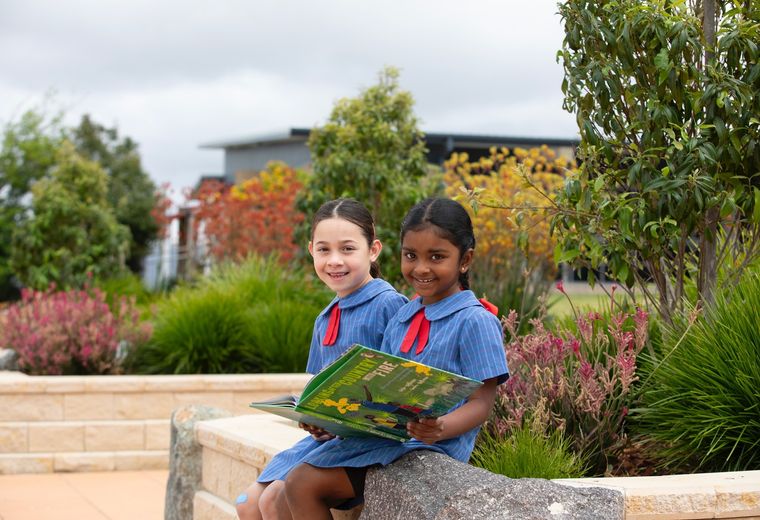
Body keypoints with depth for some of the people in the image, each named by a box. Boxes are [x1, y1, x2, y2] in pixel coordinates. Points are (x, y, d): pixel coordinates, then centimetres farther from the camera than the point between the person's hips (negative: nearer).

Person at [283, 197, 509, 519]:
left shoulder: (475, 322, -7)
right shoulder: (401, 318, 16)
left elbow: (481, 402, -11)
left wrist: (441, 429, -31)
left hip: (430, 446, -7)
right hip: (383, 431, 7)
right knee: (297, 484, -10)